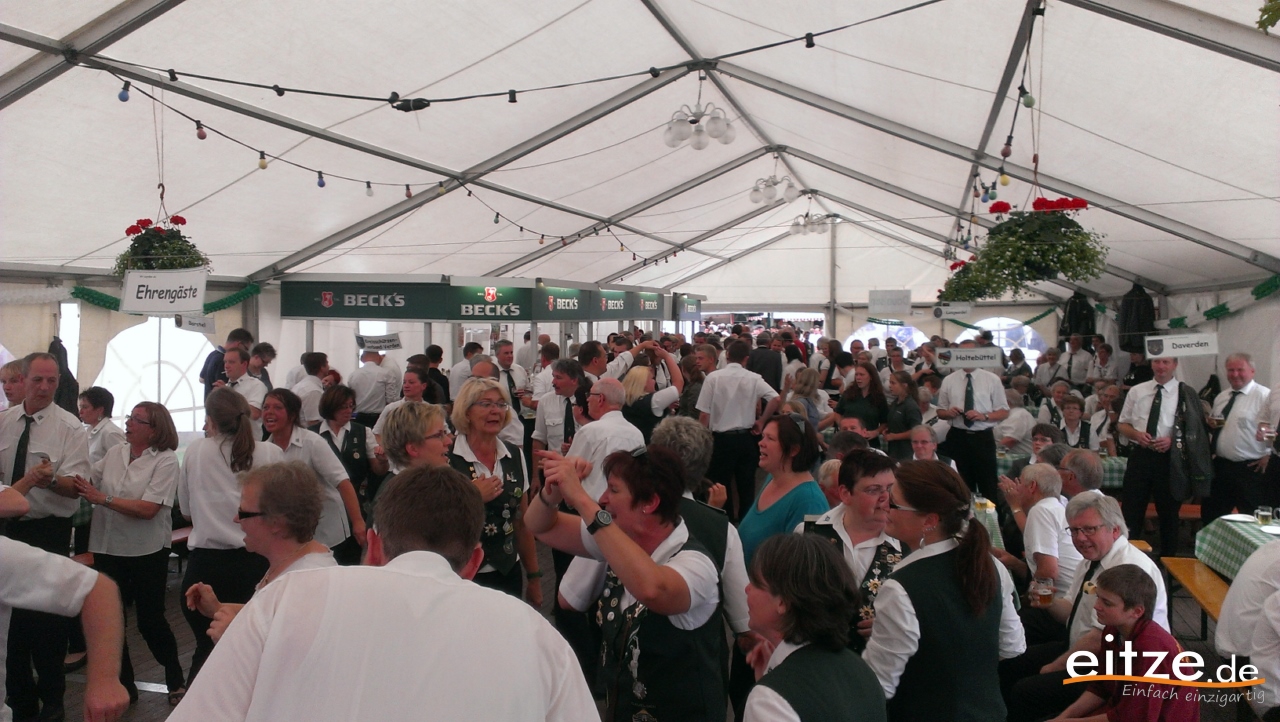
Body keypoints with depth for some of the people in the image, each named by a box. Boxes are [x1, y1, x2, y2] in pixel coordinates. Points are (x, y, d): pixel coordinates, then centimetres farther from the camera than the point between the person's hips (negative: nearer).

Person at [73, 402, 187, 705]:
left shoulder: (165, 460, -12)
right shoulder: (114, 454, 4)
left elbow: (147, 509, -20)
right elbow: (87, 485, 2)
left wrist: (102, 499, -20)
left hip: (147, 552, -5)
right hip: (108, 548, 5)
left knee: (150, 619, 3)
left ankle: (175, 680, 24)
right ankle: (123, 683, 29)